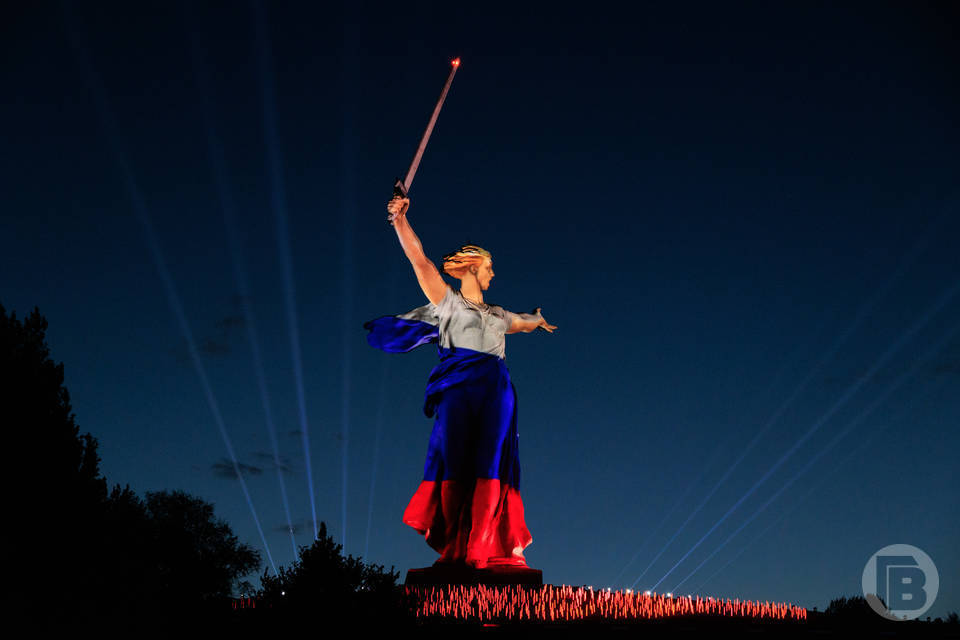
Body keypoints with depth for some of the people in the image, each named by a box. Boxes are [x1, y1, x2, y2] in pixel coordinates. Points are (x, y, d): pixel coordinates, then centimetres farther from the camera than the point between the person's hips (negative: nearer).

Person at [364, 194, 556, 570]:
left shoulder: (497, 315, 29)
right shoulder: (448, 301, 14)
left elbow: (526, 323, 50)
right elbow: (419, 260, 5)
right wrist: (400, 219, -4)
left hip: (496, 392, 5)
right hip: (459, 387, -5)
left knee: (490, 468, -6)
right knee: (455, 464, -12)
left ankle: (490, 550, -9)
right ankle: (454, 550, -14)